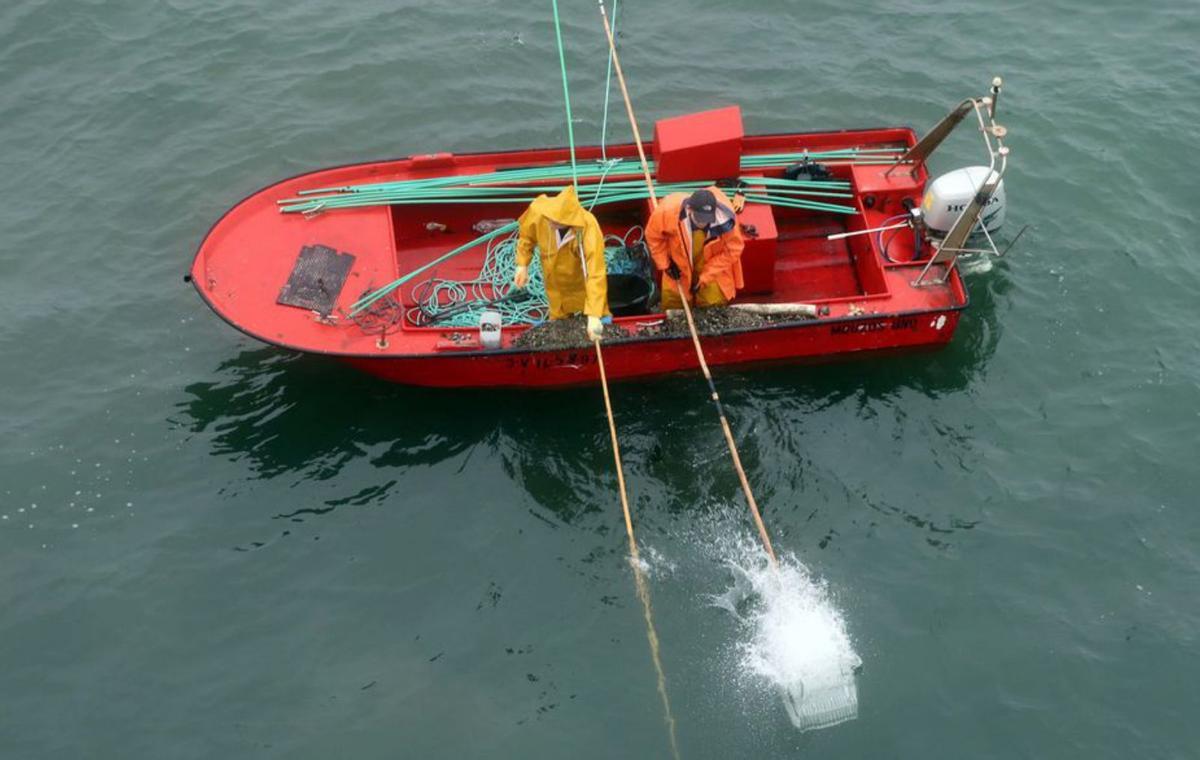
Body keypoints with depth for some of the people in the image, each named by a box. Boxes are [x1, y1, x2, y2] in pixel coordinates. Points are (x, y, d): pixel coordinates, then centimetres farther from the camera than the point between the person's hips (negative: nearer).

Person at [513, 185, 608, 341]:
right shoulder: (539, 211, -33)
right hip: (555, 283, 3)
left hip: (582, 283, -3)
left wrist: (594, 316, -50)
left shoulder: (589, 229, -42)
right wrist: (522, 265, -8)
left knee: (596, 329, 18)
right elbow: (526, 235, -7)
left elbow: (596, 275, -44)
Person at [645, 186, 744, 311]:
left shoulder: (724, 220, -36)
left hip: (712, 267, -1)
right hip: (678, 268, 1)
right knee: (672, 304, 14)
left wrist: (706, 276, -17)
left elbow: (733, 250, -18)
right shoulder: (669, 211, -34)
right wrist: (665, 264, -9)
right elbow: (654, 236, -12)